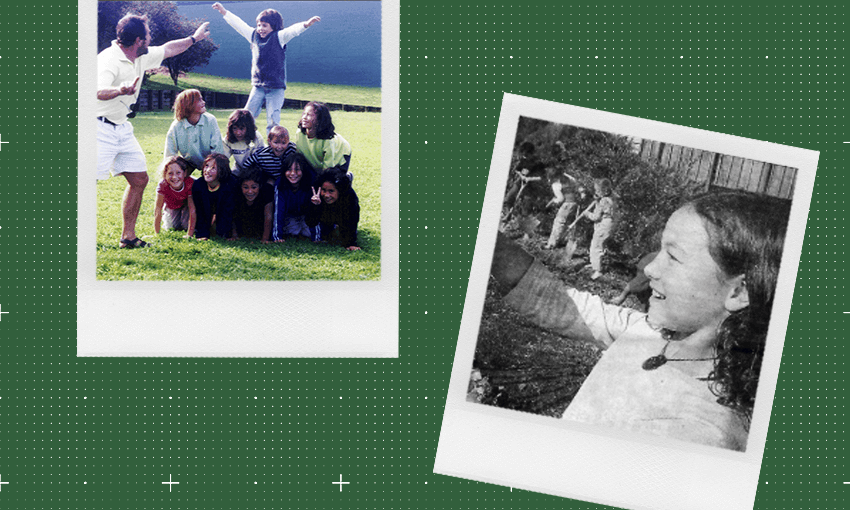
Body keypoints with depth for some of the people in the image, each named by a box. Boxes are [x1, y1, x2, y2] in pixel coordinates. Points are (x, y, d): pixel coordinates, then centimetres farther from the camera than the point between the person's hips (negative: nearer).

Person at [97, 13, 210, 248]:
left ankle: (128, 237, 14)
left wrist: (194, 38, 37)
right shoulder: (109, 60, -21)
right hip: (101, 129, -9)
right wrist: (120, 91, -60)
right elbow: (99, 91, -39)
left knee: (139, 179, 7)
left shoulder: (140, 57, 8)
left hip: (122, 129, 9)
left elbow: (168, 49, 28)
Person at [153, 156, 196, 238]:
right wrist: (157, 233, -30)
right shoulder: (163, 185, -38)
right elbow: (158, 209, -32)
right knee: (171, 227, -5)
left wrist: (189, 234, -36)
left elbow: (193, 210, -35)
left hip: (185, 204, -1)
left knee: (187, 225, -18)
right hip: (171, 207, 1)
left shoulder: (190, 183, -40)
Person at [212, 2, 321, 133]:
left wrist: (306, 24, -42)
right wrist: (224, 12, 24)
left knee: (272, 121, -9)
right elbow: (239, 24, 17)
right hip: (258, 86, 5)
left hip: (276, 88, -5)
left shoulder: (279, 37, -6)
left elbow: (293, 30, -23)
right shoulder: (254, 36, 8)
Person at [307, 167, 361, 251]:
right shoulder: (318, 197, -39)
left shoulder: (350, 196, -42)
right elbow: (311, 224, -38)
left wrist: (351, 244, -40)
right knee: (317, 240, 3)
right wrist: (314, 207, -55)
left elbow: (352, 222, -34)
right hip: (325, 221, 1)